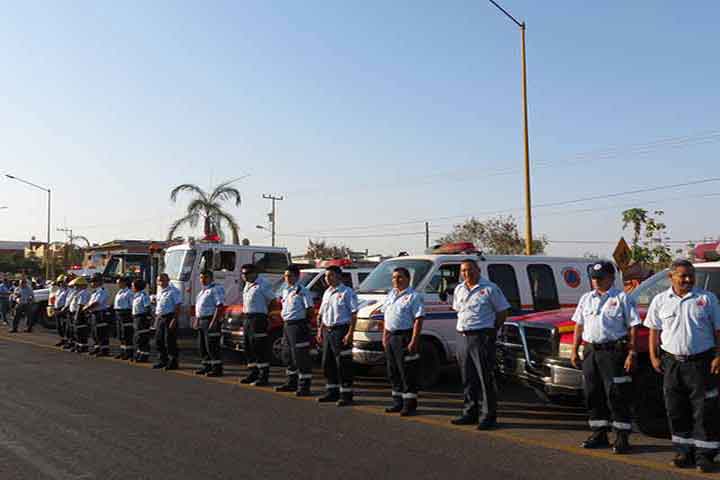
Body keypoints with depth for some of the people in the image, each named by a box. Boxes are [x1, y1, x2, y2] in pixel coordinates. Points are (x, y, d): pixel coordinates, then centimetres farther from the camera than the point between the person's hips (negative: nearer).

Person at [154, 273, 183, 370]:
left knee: (170, 341, -6)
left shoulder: (173, 291, -10)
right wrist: (156, 318, 16)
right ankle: (163, 361, 24)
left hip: (169, 317, -8)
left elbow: (178, 307, -15)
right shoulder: (159, 291, 16)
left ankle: (173, 362, 3)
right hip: (159, 318, 8)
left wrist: (174, 320, -21)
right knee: (159, 340, 12)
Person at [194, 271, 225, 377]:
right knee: (202, 345, 13)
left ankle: (217, 368, -5)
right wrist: (196, 320, 17)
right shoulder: (203, 291, 20)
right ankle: (206, 366, 22)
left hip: (211, 320, -10)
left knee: (212, 345, -9)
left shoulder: (216, 289, -11)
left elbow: (220, 307, -19)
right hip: (201, 321, 10)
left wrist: (214, 322, -24)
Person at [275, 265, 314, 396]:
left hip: (298, 325, -9)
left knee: (301, 356, -7)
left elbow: (309, 309, -12)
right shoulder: (284, 290, 13)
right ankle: (291, 382, 30)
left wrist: (307, 324, -15)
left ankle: (304, 386, -1)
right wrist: (283, 314, 13)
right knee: (288, 355, 17)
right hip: (287, 325, 9)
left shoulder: (302, 291, -11)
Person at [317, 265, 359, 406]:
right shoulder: (327, 292, 15)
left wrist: (350, 333, -20)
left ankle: (346, 395, 3)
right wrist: (321, 330, 16)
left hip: (341, 330, -8)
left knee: (343, 364, -4)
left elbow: (354, 314, -14)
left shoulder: (347, 292, -10)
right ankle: (332, 392, 25)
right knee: (327, 363, 13)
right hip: (327, 330, 8)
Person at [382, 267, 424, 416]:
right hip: (391, 337, 8)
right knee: (393, 371, 13)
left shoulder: (413, 296, -9)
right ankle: (397, 402, 23)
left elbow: (418, 320, -16)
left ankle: (409, 404, 2)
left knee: (408, 372, -5)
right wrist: (385, 337, 14)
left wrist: (413, 341, -22)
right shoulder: (390, 295, 16)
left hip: (405, 337, -8)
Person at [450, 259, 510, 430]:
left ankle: (488, 416, 0)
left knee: (486, 379, -5)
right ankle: (470, 413, 21)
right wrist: (463, 328, 12)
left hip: (482, 337, -6)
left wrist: (492, 331, -3)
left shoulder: (490, 288, -3)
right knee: (468, 379, 12)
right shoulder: (458, 290, 14)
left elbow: (502, 312, 0)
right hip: (462, 337, 6)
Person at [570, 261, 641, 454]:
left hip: (613, 351, -6)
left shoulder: (622, 298, -2)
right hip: (590, 351, 6)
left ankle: (622, 437, 3)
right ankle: (599, 434, 20)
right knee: (593, 395, 10)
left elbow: (633, 327, -6)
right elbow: (579, 325, 17)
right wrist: (575, 350, 12)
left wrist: (632, 353, -13)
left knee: (617, 396, -5)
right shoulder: (586, 299, 15)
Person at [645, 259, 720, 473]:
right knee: (676, 410, 7)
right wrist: (654, 356, 3)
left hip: (701, 362, -2)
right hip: (672, 362, 2)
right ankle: (684, 451, 19)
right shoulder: (660, 300, 7)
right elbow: (654, 331, 11)